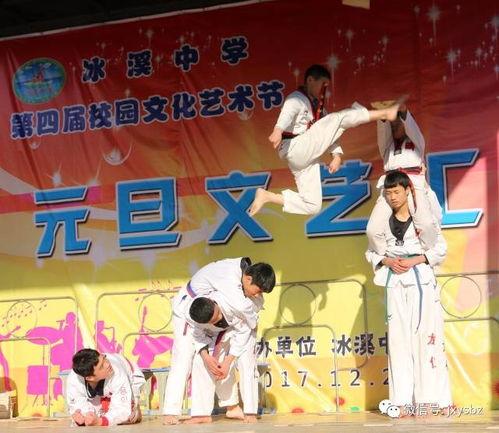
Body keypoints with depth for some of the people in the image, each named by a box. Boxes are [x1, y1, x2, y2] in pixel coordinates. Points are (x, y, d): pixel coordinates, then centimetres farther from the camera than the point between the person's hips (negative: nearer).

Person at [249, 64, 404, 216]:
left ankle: (268, 196, 7)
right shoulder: (297, 98, -5)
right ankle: (385, 113, -15)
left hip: (307, 158, 10)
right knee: (339, 118, -17)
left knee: (312, 206, 7)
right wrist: (278, 130, -50)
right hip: (295, 148, -10)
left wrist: (337, 154, 3)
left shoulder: (316, 106, 24)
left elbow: (329, 133, 20)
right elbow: (287, 113, -28)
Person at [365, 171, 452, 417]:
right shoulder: (383, 221, 8)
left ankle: (428, 398, -3)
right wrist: (387, 261, -8)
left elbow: (440, 248, 1)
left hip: (422, 281, -2)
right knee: (399, 339, -1)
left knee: (427, 336, -6)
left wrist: (416, 260, -12)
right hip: (395, 283, 2)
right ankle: (404, 401, 0)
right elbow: (371, 252, 11)